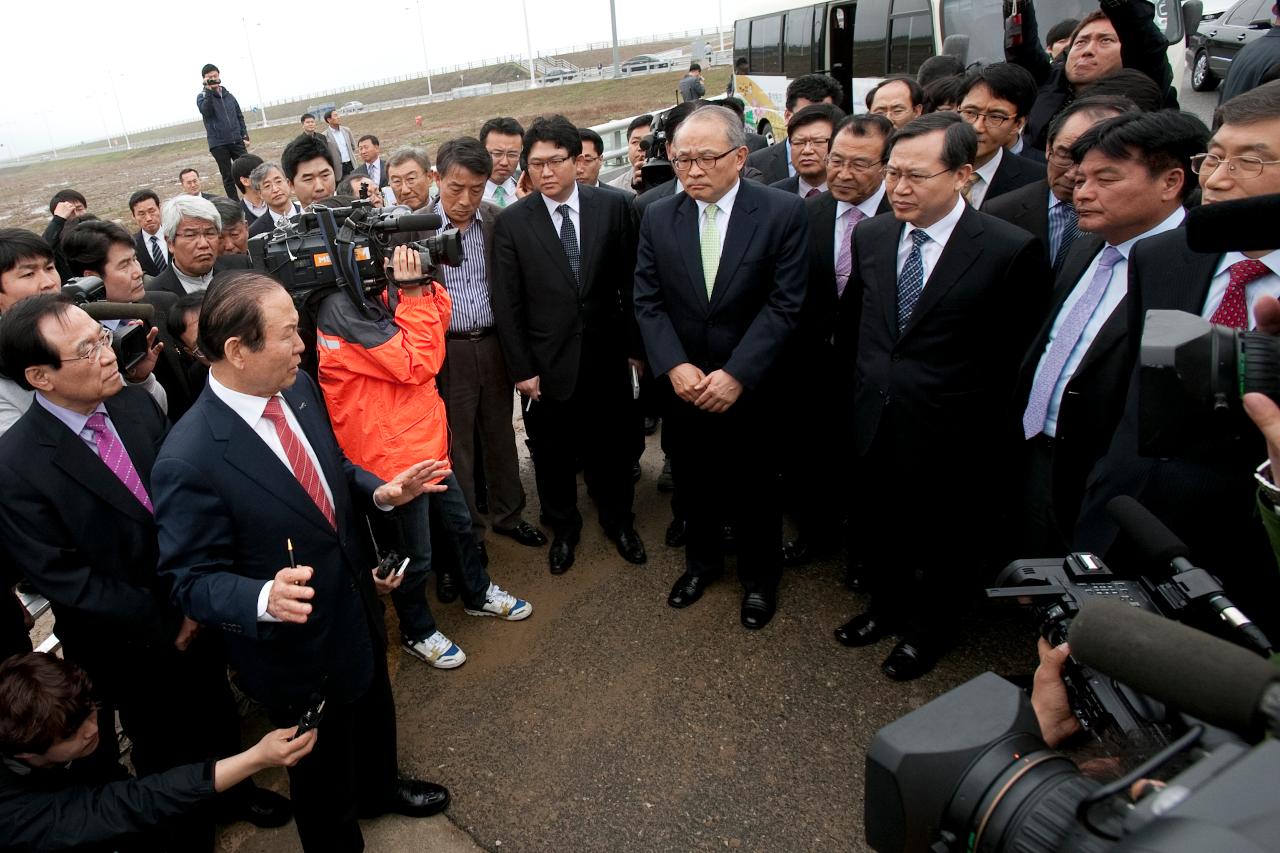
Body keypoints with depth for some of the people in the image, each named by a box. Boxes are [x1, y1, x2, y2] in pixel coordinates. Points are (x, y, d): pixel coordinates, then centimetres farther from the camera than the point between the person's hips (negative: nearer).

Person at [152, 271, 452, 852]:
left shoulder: (299, 390, -11)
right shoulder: (188, 461, -32)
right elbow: (191, 579, -22)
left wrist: (379, 492, -12)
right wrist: (264, 601, -40)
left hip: (359, 606, 7)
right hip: (298, 648, -7)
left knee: (374, 713, 33)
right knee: (322, 766, 22)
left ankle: (379, 788, 64)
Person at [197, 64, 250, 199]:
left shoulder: (229, 96, 14)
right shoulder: (202, 97, 3)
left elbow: (240, 117, 17)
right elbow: (206, 111, -17)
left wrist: (245, 136, 7)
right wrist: (209, 90, -17)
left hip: (237, 141, 3)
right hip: (218, 144, -3)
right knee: (228, 176, 2)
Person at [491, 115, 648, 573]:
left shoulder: (614, 206, -3)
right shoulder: (511, 222, -5)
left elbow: (631, 282, 2)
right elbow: (507, 303, -4)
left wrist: (637, 345, 3)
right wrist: (521, 368, -7)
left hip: (607, 357, 1)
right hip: (547, 362, 0)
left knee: (613, 446, 16)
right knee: (552, 454, 14)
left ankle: (619, 520, 40)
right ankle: (563, 527, 37)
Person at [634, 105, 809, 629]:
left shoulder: (783, 213, -11)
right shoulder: (658, 219, -2)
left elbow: (784, 305, -14)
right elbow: (648, 302, -2)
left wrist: (737, 374, -20)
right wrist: (675, 366, -15)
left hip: (752, 385, -2)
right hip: (684, 384, 3)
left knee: (754, 487, 13)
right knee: (694, 482, 18)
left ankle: (759, 575, 36)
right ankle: (702, 559, 42)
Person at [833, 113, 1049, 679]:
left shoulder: (1011, 250, -16)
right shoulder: (870, 236, 0)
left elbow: (1017, 356, -8)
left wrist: (987, 429, -4)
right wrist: (859, 381, 11)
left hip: (949, 439, -4)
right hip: (874, 425, 4)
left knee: (942, 545, 17)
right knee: (876, 527, 21)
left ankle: (927, 631, 44)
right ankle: (888, 607, 49)